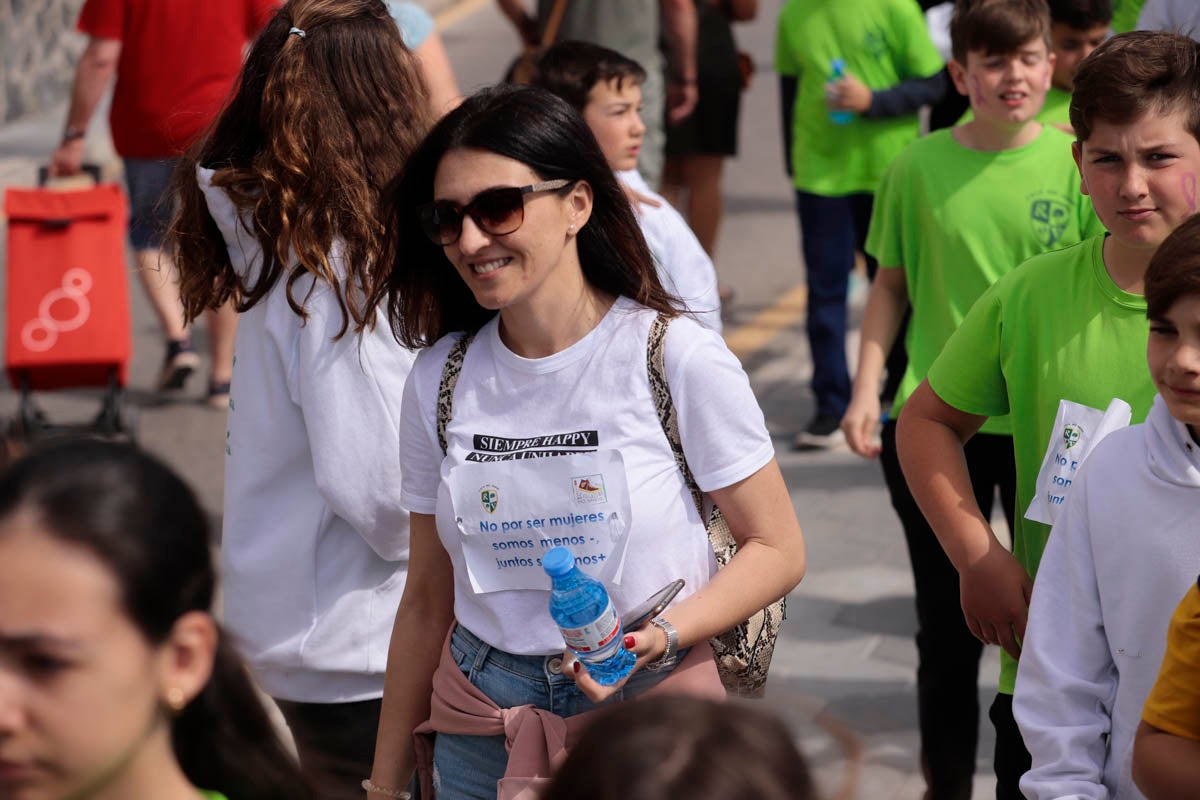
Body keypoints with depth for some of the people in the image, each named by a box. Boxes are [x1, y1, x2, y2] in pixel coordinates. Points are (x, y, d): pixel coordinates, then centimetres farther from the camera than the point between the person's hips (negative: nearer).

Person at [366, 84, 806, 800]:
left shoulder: (681, 359, -12)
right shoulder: (442, 379, 0)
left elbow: (778, 550, -7)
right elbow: (428, 600, 7)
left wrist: (662, 634, -23)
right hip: (482, 733, 3)